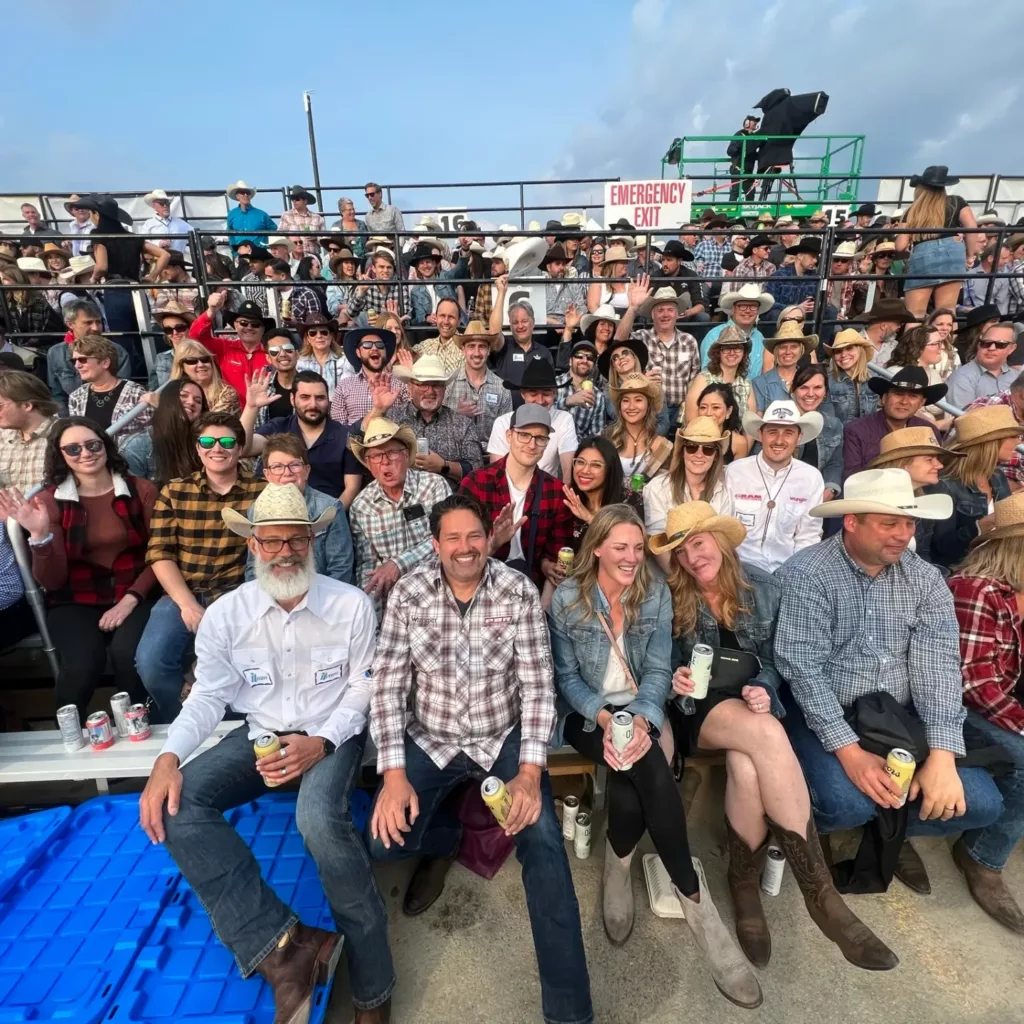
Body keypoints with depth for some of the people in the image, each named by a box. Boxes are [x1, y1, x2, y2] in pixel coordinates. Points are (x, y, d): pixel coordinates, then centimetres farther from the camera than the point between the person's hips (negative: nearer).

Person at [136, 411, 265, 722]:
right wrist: (187, 604, -10)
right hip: (182, 594, 3)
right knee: (150, 661, -20)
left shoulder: (260, 492, 3)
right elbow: (160, 554, 3)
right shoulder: (173, 491, 10)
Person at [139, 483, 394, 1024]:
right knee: (175, 804, -22)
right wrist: (169, 757, -18)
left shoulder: (351, 605, -11)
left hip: (331, 736, -3)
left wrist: (321, 742, -20)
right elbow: (208, 696, -1)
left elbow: (365, 687, -6)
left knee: (319, 817, -32)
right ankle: (282, 944, -21)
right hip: (260, 735, 4)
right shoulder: (225, 614, -4)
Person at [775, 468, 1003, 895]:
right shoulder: (807, 574, -16)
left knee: (981, 803, -8)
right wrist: (849, 751, -26)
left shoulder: (925, 579, 0)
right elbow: (802, 668, -20)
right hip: (824, 713, -5)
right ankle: (815, 828, 12)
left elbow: (938, 664, -8)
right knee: (848, 803, -27)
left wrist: (942, 754, -19)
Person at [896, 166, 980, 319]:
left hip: (920, 257, 0)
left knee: (914, 314, 3)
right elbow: (972, 228, 5)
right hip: (951, 251, 0)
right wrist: (970, 255, 17)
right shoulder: (956, 202, 17)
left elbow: (901, 246, 9)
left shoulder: (912, 211, 18)